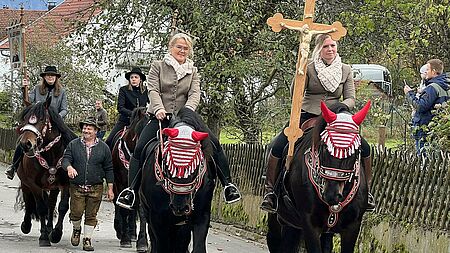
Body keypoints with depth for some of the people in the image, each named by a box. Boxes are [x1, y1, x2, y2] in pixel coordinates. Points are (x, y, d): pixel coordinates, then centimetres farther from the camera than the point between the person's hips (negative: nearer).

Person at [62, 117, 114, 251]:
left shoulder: (103, 148, 5)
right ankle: (76, 230, 27)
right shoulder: (73, 145, 4)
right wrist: (69, 167, -28)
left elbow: (109, 169, 7)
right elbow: (65, 159, -3)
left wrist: (110, 189, 4)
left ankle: (87, 239, 13)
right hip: (76, 187, 0)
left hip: (95, 188, 0)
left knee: (91, 215, 3)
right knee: (76, 213, -3)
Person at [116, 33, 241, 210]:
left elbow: (195, 93, -2)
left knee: (214, 143, -14)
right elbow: (153, 90, -5)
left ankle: (228, 185, -9)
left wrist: (188, 109, -24)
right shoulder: (158, 67, 7)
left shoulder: (192, 72, 14)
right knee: (140, 148, -23)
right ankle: (131, 190, -21)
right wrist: (158, 108, -25)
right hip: (160, 117, -2)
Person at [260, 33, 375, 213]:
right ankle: (270, 189, -7)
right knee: (278, 146, -22)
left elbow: (350, 99, 3)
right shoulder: (309, 68, -4)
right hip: (307, 116, -2)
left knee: (364, 148, -12)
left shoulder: (346, 70, 6)